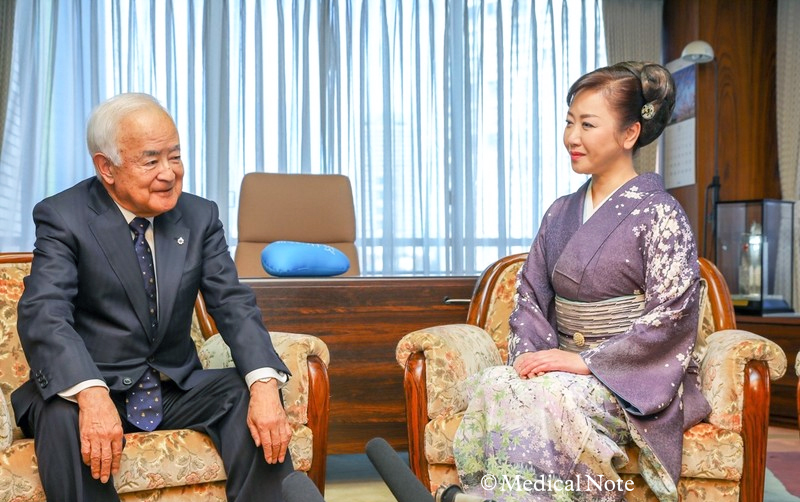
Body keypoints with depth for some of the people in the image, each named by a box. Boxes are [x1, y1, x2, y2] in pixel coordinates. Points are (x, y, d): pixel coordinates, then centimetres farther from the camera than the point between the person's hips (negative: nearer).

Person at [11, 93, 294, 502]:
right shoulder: (62, 217, -8)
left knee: (251, 397, -21)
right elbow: (43, 315, -21)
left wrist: (264, 385, -25)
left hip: (176, 387, 3)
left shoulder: (200, 217, 2)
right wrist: (91, 395, -40)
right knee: (62, 417, -34)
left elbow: (233, 304, -5)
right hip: (89, 387, -3)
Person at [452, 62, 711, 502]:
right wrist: (529, 355, -7)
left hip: (636, 381, -5)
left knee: (544, 397, -35)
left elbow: (673, 313, -14)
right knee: (494, 384, -28)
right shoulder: (560, 214, 14)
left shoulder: (658, 213, -6)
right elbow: (530, 298, 13)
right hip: (566, 366, 5)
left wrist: (587, 361, -19)